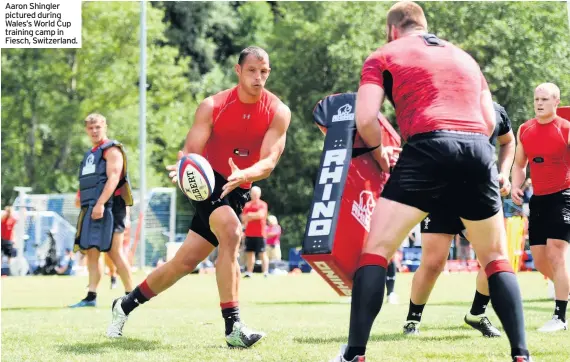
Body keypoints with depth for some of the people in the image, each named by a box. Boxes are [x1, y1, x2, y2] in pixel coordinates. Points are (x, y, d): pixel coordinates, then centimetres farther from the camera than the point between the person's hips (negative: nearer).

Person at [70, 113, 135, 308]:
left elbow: (113, 178, -17)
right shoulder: (90, 154, 23)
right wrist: (83, 201, 19)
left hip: (107, 209, -9)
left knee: (115, 251, -11)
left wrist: (100, 204, -25)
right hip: (91, 209, 9)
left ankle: (130, 296, -7)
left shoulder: (112, 150, -4)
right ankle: (91, 297, 5)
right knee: (91, 252, 5)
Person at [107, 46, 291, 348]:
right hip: (210, 181, -3)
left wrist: (243, 175, -42)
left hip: (238, 190, 3)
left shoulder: (278, 112, -11)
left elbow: (269, 161, -20)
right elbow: (191, 151, -15)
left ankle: (126, 304, 26)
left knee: (186, 262, 6)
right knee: (231, 233, -32)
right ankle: (232, 326, -31)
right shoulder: (212, 107, -13)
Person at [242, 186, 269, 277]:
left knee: (262, 253, -7)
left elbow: (260, 215, -16)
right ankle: (249, 272, 10)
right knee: (249, 253, 6)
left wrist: (250, 215, -6)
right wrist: (254, 216, -7)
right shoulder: (247, 205, 15)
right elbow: (243, 218, 9)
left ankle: (265, 272, -11)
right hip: (249, 234, 6)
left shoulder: (262, 204, -1)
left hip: (259, 234, -6)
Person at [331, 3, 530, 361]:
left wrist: (379, 151, 20)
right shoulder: (464, 56, 30)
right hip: (478, 149, 4)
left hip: (428, 148, -4)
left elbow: (365, 119, 2)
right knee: (496, 258, 18)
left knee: (375, 251, 1)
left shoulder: (385, 56, 15)